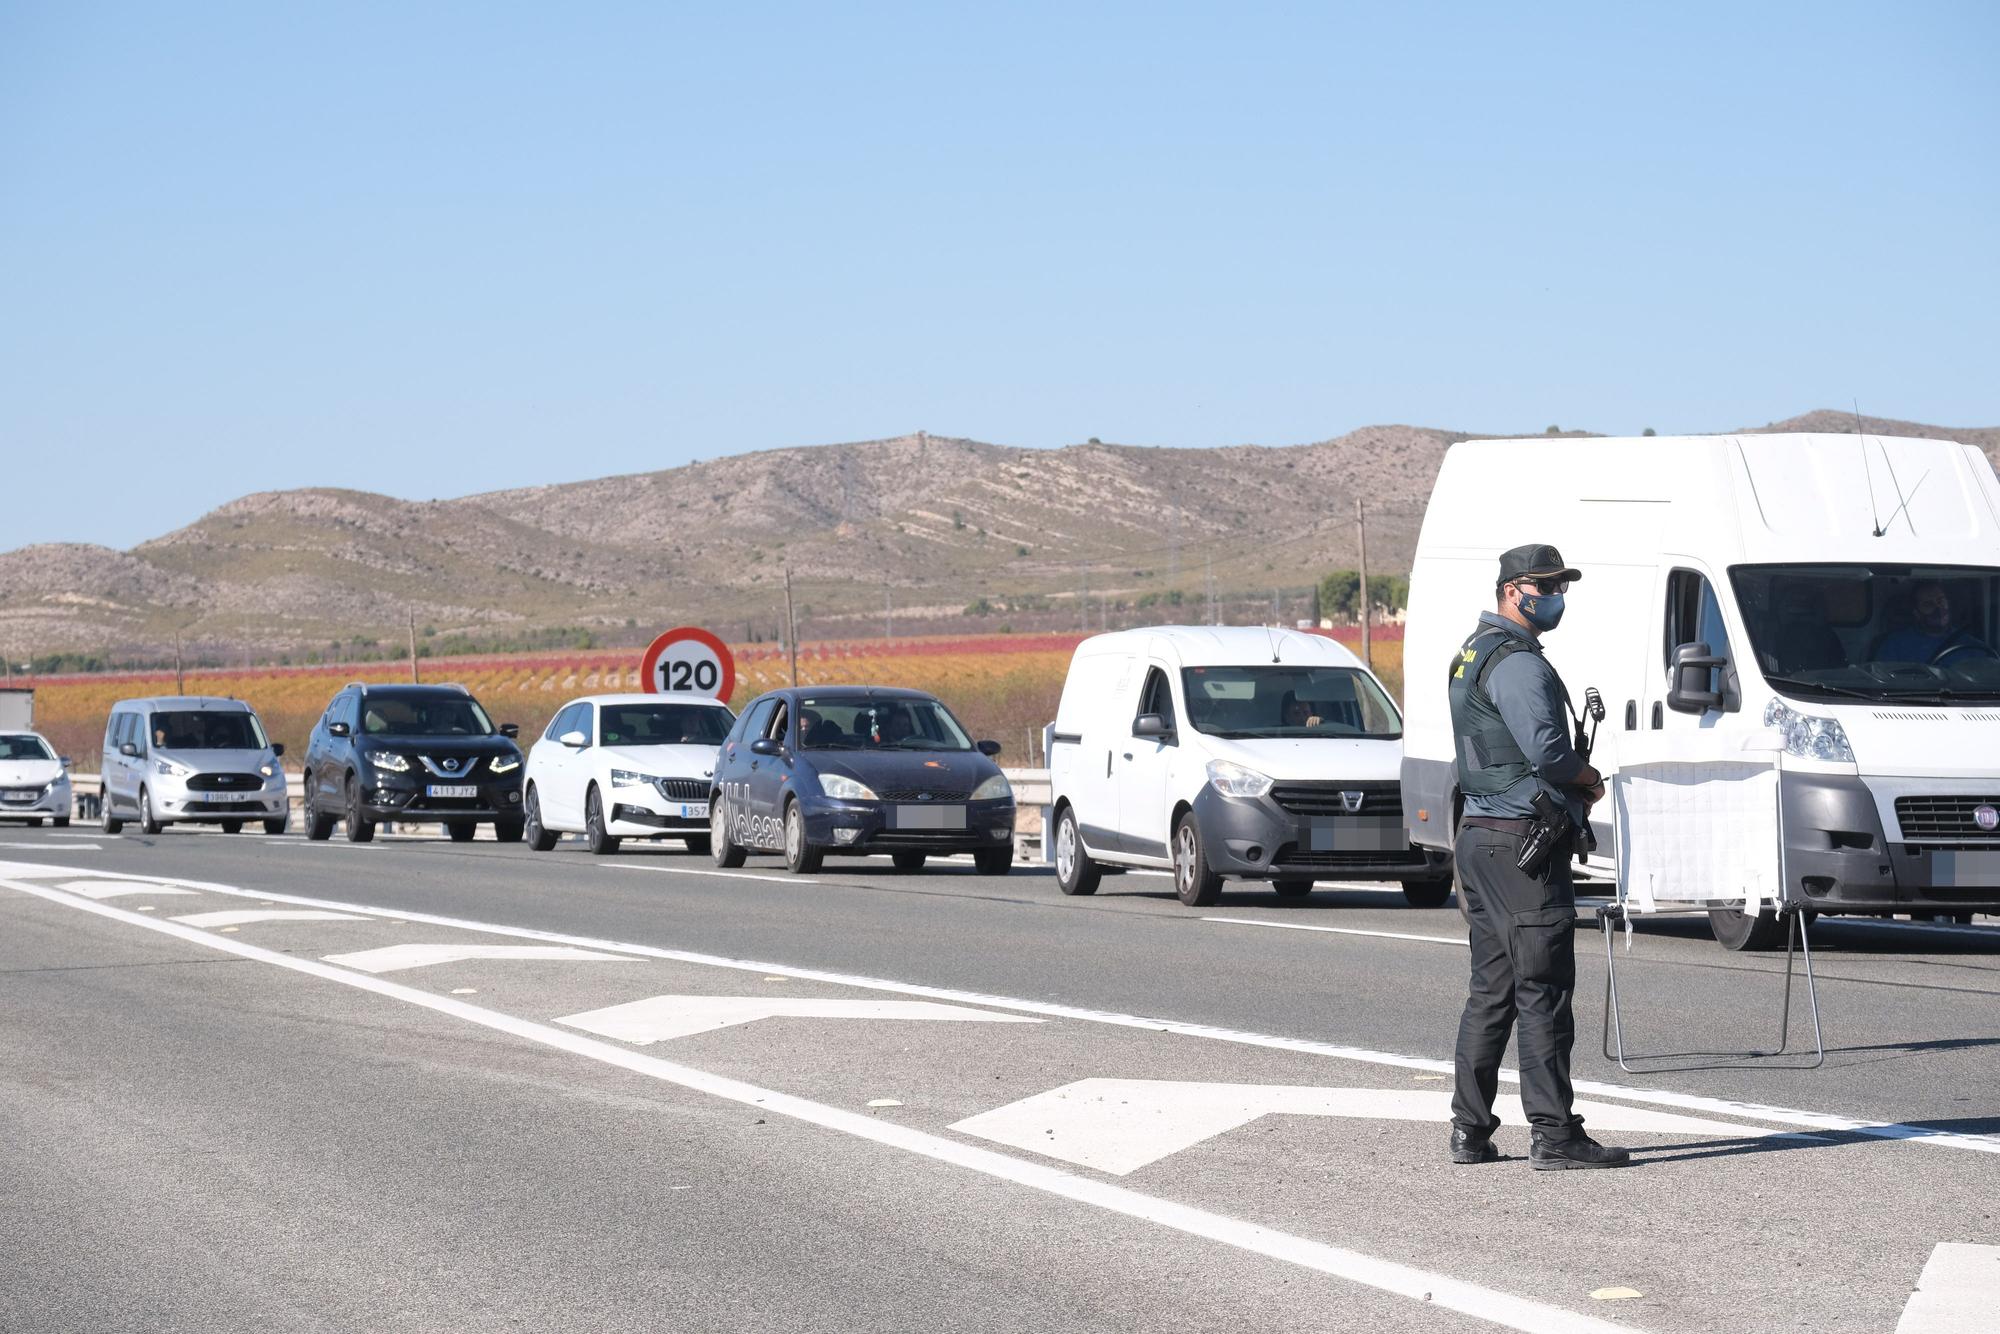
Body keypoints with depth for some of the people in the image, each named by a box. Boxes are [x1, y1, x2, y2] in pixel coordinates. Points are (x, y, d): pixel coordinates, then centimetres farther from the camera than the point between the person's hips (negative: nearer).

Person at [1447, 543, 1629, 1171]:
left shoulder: (1474, 652, 19)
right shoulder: (1516, 662, -14)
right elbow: (1546, 750, -24)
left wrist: (1573, 784, 11)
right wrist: (1590, 779, -5)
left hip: (1479, 837, 10)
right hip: (1522, 843, -10)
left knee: (1490, 990, 13)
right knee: (1543, 991, -8)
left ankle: (1470, 1130, 15)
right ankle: (1553, 1135, -8)